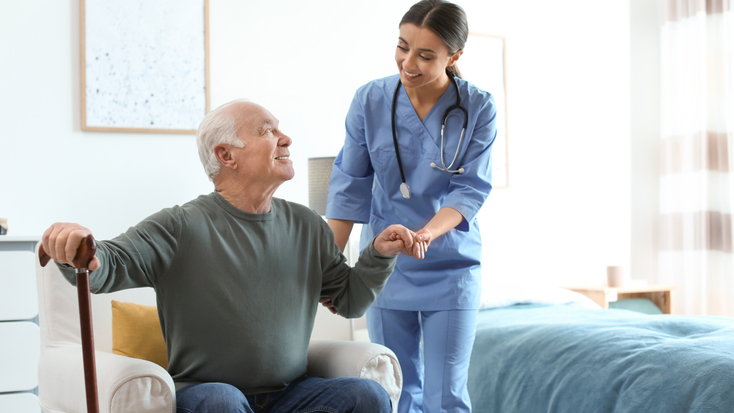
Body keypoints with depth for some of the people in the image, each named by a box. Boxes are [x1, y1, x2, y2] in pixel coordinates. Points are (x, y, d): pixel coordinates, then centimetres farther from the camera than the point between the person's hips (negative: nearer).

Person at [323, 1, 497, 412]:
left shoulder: (478, 108, -9)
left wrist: (426, 233, -30)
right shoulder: (370, 100, -5)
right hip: (386, 269, 2)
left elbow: (470, 189, -11)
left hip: (450, 270, -1)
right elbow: (351, 185, -1)